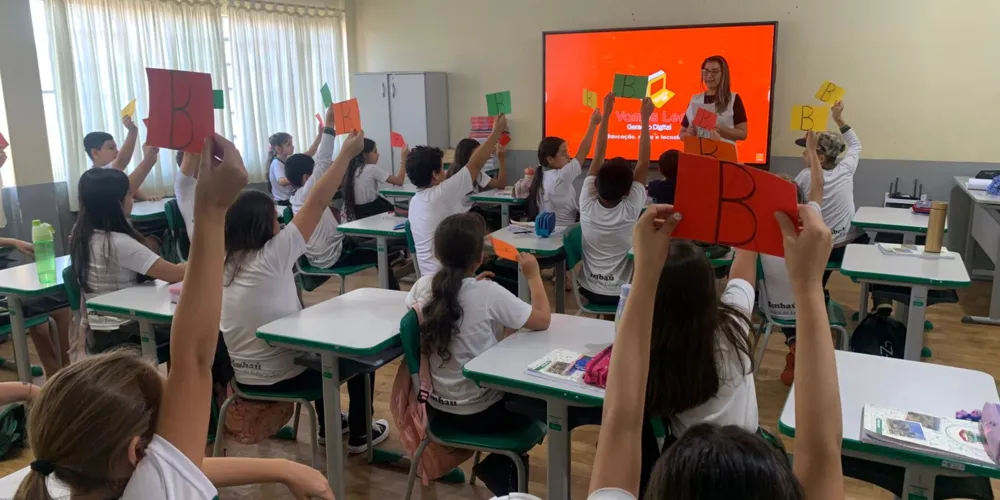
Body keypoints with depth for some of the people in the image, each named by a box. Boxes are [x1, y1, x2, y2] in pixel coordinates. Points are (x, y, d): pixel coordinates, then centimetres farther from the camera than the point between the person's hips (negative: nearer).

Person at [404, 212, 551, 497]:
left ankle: (498, 469, 32)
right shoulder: (488, 293, -22)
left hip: (438, 409, 6)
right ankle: (497, 471, 23)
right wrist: (533, 275, -1)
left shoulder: (423, 286, -8)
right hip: (479, 414, -6)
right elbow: (543, 320, -13)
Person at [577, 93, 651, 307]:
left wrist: (606, 114, -8)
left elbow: (598, 156, -10)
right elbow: (643, 163, -16)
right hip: (621, 294, -2)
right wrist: (645, 119, -13)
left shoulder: (587, 205, -16)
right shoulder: (631, 209, -22)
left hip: (588, 290, 3)